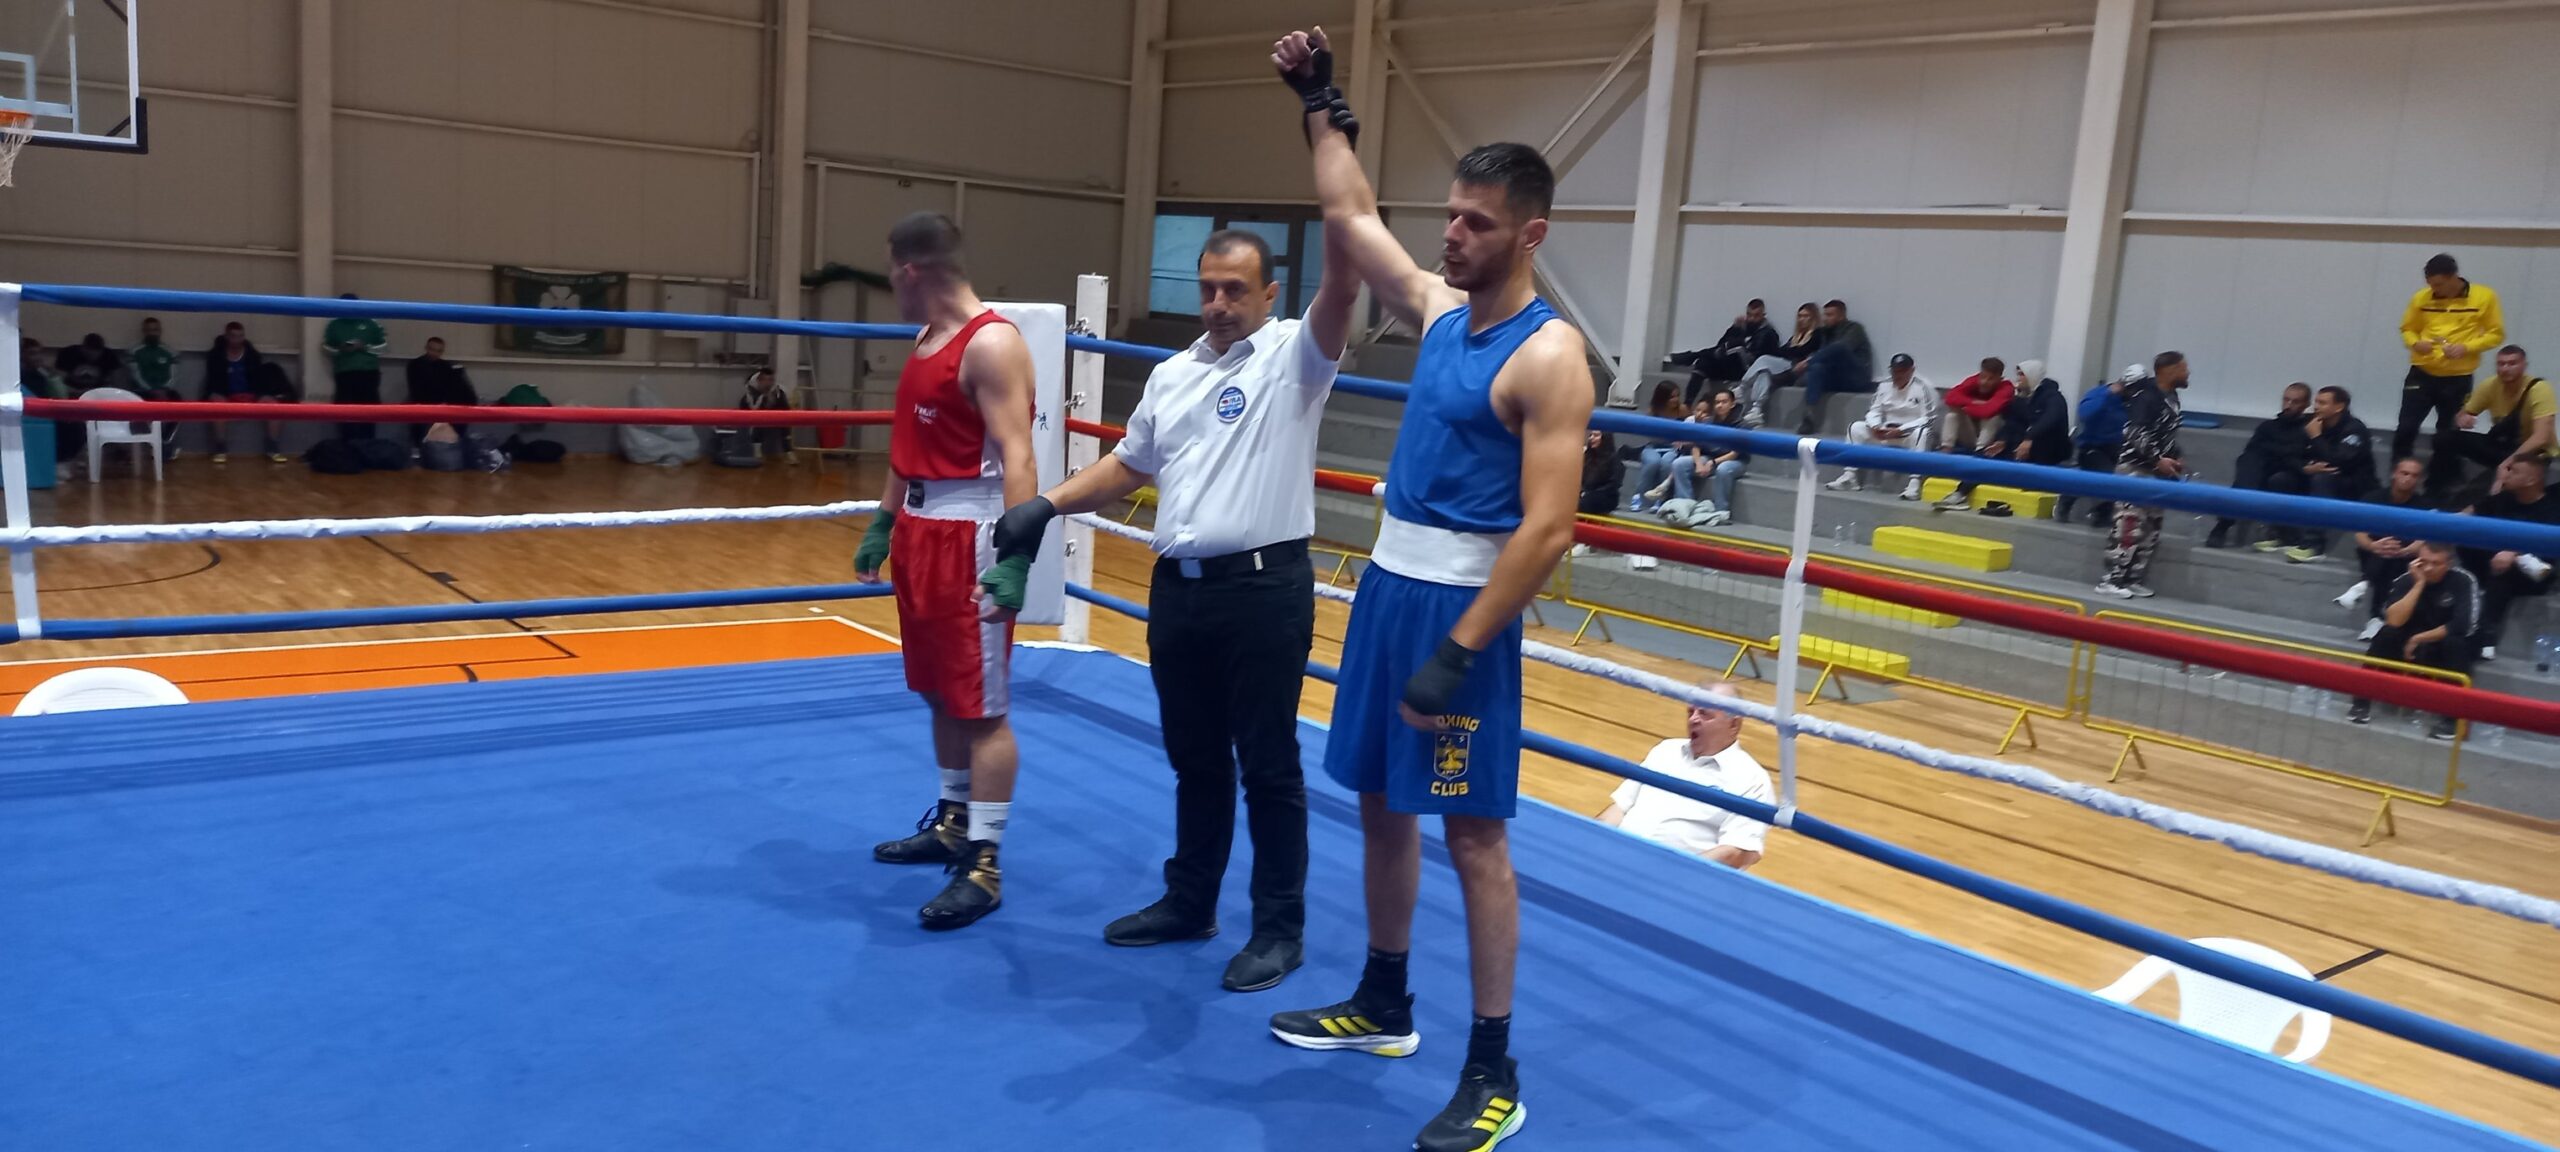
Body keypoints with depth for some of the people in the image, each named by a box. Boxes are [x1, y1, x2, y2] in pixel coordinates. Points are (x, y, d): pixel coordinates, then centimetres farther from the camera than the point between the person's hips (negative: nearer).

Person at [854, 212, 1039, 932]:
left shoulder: (992, 344, -15)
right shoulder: (927, 341, 15)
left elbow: (1017, 458, -22)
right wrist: (882, 526, 24)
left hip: (970, 536, -9)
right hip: (920, 530, 9)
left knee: (982, 705, -4)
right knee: (941, 693, 17)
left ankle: (983, 865, 1)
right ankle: (952, 823, 30)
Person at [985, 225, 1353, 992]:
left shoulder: (1293, 354, -4)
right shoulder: (1171, 375, 15)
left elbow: (1340, 293, -23)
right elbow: (1128, 465, 22)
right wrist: (1046, 505, 12)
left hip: (1264, 588, -6)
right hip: (1178, 587, 6)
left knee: (1269, 765, 3)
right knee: (1194, 760, 17)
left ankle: (1281, 927, 15)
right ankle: (1188, 903, 32)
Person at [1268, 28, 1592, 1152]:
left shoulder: (1548, 355, -15)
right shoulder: (1440, 308, 8)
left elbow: (1546, 528, -20)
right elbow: (1351, 216, 24)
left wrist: (1460, 652, -23)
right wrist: (1321, 105, 22)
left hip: (1461, 608, -8)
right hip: (1386, 585, 8)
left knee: (1474, 835, -1)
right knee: (1382, 807, 16)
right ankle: (1382, 1005, 33)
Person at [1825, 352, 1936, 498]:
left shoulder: (1924, 387, -14)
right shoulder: (1885, 386, 0)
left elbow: (1929, 419, -17)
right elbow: (1874, 410, 5)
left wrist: (1899, 431, -25)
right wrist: (1875, 427, -19)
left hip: (1911, 434, -5)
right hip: (1886, 433, 5)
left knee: (1921, 432, -38)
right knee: (1856, 427, -11)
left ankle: (1915, 483, -43)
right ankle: (1849, 477, -15)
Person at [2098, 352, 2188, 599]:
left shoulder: (2171, 397, 14)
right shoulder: (2147, 397, -15)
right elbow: (2135, 434, -23)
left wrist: (2176, 458, 12)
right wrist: (2157, 460, -21)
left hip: (2156, 472, 10)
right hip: (2135, 469, -10)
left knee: (2150, 529, 10)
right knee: (2129, 527, -12)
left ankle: (2133, 579, 16)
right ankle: (2111, 580, -9)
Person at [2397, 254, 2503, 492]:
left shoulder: (2484, 297, -5)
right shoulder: (2421, 298, -2)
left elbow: (2496, 334, -1)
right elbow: (2407, 329, 10)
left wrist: (2466, 347, -17)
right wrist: (2415, 343, -13)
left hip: (2458, 378, -1)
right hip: (2422, 373, 1)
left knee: (2447, 436, 9)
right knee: (2405, 429, -6)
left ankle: (2438, 486, 24)